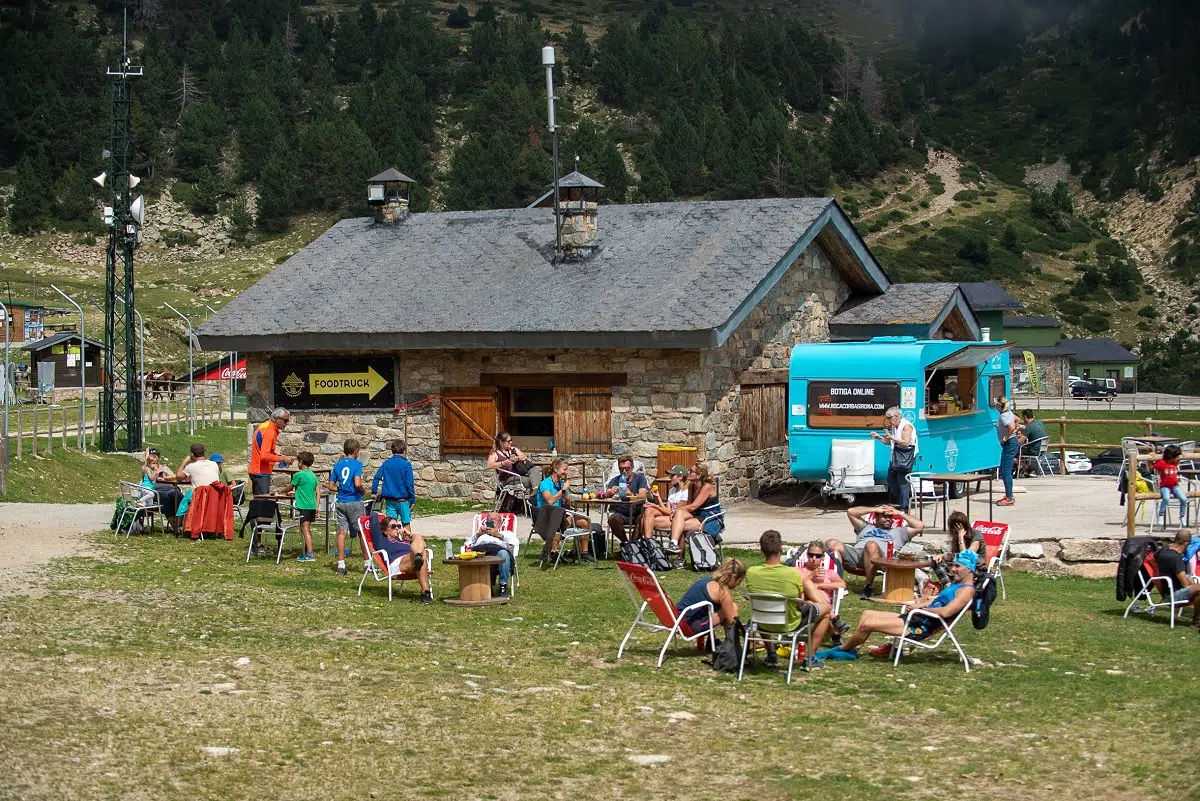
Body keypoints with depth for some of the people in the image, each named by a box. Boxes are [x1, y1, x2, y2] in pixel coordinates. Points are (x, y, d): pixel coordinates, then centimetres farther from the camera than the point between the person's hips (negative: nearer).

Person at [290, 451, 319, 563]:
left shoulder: (299, 475, -9)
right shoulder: (313, 475, 12)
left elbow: (290, 488, 5)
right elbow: (318, 493, 11)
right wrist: (317, 507, 17)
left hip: (304, 506, -8)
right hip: (312, 506, 8)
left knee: (305, 528, -10)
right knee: (307, 529, 16)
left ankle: (310, 554, -18)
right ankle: (307, 553, 23)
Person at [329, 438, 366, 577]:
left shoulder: (337, 465, 7)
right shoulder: (357, 464, -8)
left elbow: (331, 486, 5)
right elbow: (357, 483, -21)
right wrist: (363, 490, -2)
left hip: (341, 502, 5)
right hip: (355, 502, -4)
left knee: (342, 532, 3)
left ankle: (341, 565, 0)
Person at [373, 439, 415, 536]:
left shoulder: (386, 463, 2)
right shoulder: (406, 464, -9)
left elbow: (377, 477, -1)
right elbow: (409, 484, -10)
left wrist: (374, 492, 8)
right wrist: (412, 499, -3)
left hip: (389, 500, 3)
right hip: (403, 500, -3)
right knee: (406, 523, 8)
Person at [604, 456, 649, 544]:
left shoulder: (640, 478, 4)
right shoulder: (615, 480, 10)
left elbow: (643, 496, -13)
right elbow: (607, 494, -6)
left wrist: (632, 495, -35)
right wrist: (610, 492, -32)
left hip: (636, 513, -1)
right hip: (619, 513, 1)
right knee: (613, 519, -32)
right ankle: (625, 542, -8)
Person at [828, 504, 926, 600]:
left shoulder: (899, 532, 35)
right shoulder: (866, 527, 40)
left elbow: (920, 526, 26)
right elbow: (851, 512, 30)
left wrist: (900, 513, 28)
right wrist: (875, 509, 30)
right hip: (855, 554, 3)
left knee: (871, 545, -41)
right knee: (832, 544, -26)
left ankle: (869, 587, -33)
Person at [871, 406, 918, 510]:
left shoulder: (906, 426, -12)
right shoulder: (894, 427, 16)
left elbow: (906, 443, -22)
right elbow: (889, 442, 25)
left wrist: (891, 437, -23)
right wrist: (878, 437, 12)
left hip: (905, 459, -10)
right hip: (895, 459, 10)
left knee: (902, 484, -7)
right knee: (891, 480, 12)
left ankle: (904, 507, -1)